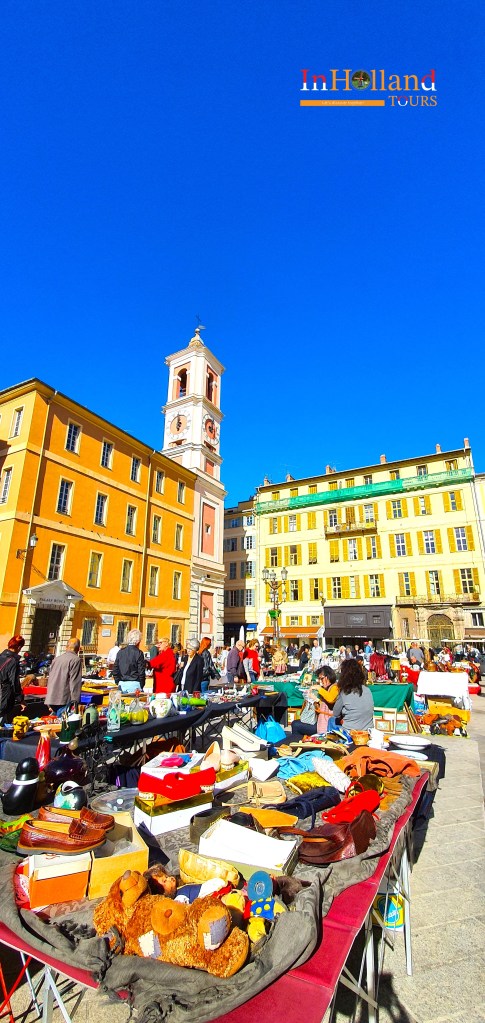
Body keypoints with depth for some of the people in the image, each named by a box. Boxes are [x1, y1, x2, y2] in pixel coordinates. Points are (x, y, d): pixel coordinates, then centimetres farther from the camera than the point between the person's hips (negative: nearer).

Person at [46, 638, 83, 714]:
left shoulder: (56, 659, 14)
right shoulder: (76, 660, -8)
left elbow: (50, 679, 20)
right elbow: (75, 683, -13)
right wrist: (75, 702, -11)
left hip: (51, 699, 7)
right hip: (64, 701, -7)